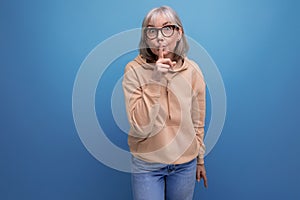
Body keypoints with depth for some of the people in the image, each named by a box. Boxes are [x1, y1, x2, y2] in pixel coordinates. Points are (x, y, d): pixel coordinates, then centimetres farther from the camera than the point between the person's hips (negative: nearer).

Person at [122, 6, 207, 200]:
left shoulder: (192, 71, -7)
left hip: (185, 164, 2)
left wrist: (200, 159, 12)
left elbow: (197, 122, 3)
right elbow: (140, 127, -20)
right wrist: (155, 80, -26)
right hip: (146, 165, -2)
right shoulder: (134, 70, -14)